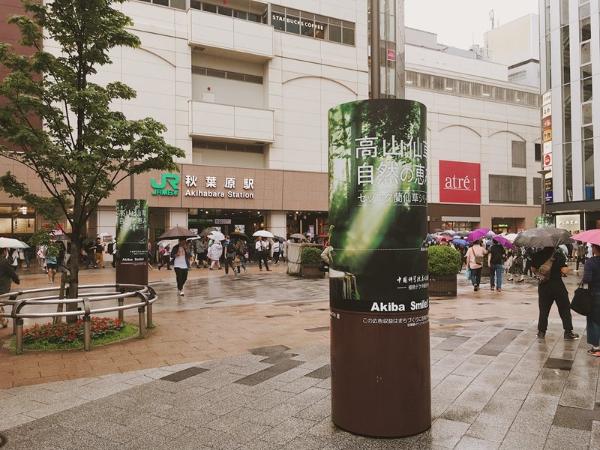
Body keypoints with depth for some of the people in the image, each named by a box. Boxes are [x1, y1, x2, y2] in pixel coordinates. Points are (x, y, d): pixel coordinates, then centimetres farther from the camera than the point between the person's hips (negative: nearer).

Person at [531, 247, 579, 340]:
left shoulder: (538, 255, -1)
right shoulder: (559, 253, -10)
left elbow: (534, 269, 4)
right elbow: (564, 270, -16)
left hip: (543, 285, 3)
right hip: (557, 284, -3)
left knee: (543, 310, 11)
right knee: (564, 309, 9)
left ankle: (541, 332, 14)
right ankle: (568, 332, 12)